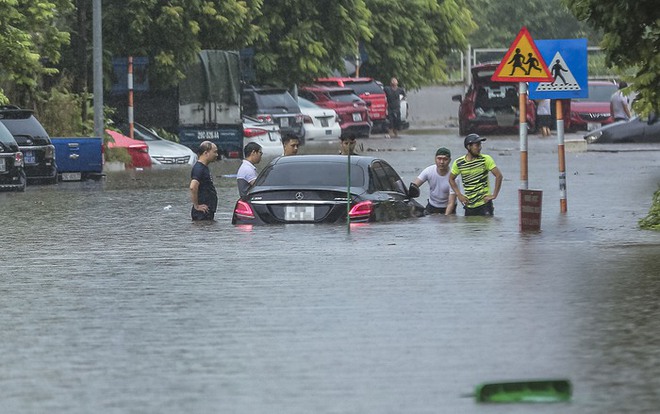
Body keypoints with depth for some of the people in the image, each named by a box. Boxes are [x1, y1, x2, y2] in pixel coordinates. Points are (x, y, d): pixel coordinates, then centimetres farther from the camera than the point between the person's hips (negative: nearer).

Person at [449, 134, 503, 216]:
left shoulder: (485, 159, -7)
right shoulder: (458, 163, 2)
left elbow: (498, 175, -10)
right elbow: (451, 179, 18)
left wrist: (494, 195, -12)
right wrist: (459, 195, 7)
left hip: (484, 204, -3)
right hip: (469, 206, 3)